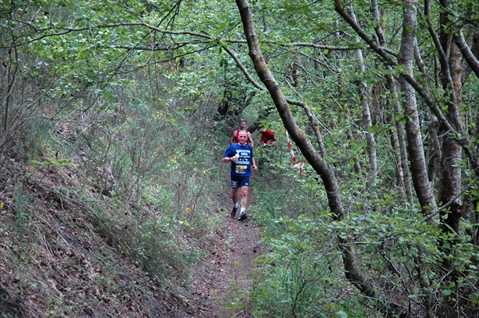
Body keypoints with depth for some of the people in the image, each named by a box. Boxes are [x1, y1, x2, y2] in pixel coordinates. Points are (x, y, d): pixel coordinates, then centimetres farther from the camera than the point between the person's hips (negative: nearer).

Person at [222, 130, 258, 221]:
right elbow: (223, 159, -5)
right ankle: (235, 206, 44)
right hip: (235, 174, 0)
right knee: (234, 193, 15)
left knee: (244, 193, -16)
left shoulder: (249, 148, 5)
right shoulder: (233, 147, -5)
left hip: (245, 175, 0)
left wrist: (254, 165, 6)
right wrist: (231, 158, -25)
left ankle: (242, 212, -23)